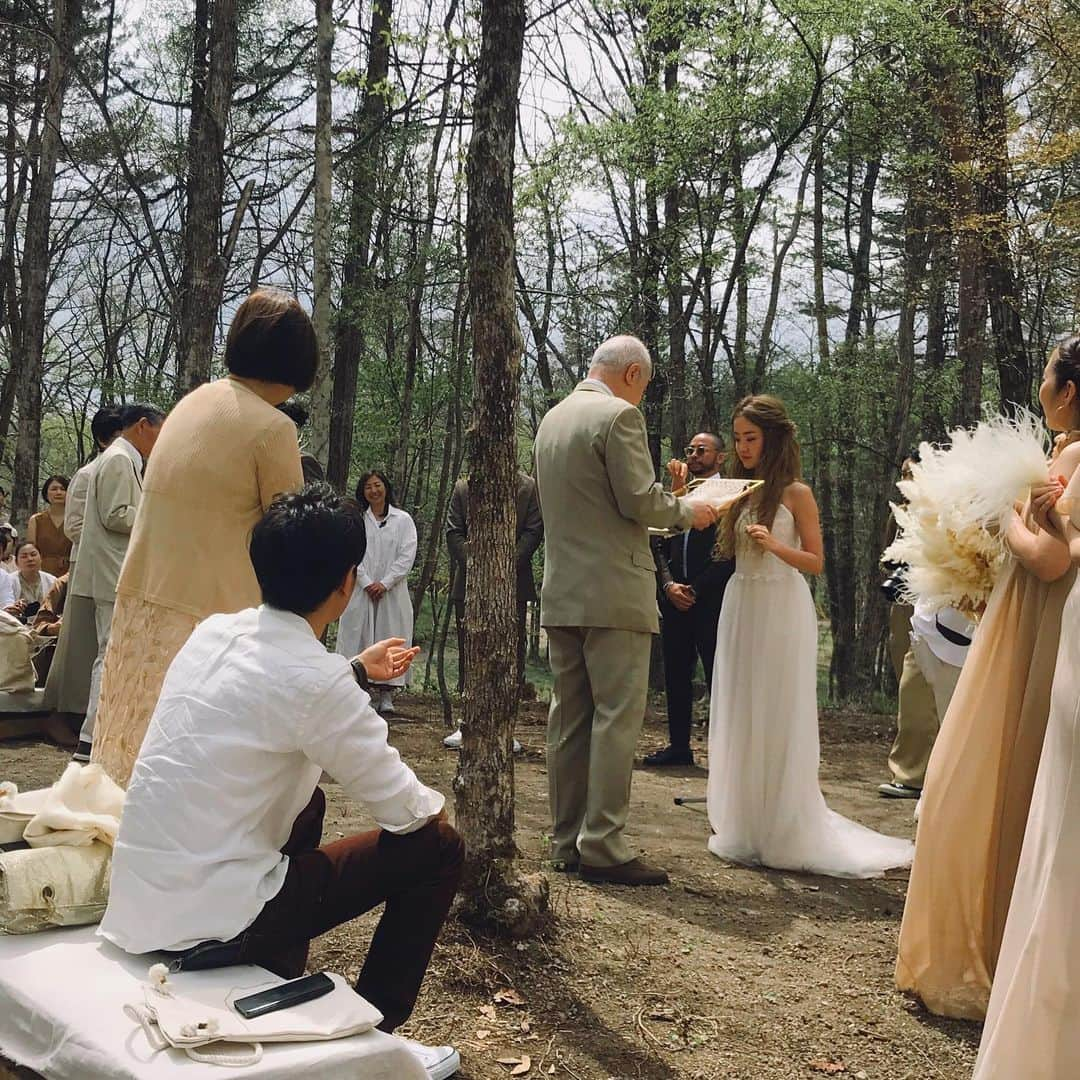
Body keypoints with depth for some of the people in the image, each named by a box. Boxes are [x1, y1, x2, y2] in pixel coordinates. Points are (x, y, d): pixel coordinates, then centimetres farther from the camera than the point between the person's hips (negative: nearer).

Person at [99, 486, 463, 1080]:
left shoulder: (215, 631, 2)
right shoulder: (315, 679, -21)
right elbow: (402, 810, -11)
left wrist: (357, 670, 34)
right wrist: (434, 805, 11)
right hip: (207, 921, -8)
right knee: (435, 848, 0)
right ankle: (371, 1029, 13)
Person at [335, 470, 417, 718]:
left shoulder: (402, 520, 5)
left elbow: (407, 556, -1)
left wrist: (384, 583, -10)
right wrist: (367, 583, -11)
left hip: (392, 592, 0)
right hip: (361, 590, 1)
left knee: (390, 637, -2)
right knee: (357, 637, -2)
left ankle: (386, 696, 0)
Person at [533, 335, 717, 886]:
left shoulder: (553, 417, 16)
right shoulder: (620, 415, -11)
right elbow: (640, 502, -16)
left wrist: (666, 502, 28)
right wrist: (687, 512, 2)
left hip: (560, 592, 8)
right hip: (612, 592, -8)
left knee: (570, 717, 11)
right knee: (617, 717, -4)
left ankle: (568, 841, 16)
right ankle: (602, 846, -4)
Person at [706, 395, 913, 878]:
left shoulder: (796, 494, -5)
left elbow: (816, 562, -6)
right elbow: (725, 550, 6)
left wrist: (775, 546, -22)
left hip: (782, 611, -6)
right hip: (740, 607, 6)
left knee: (779, 719, -2)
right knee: (740, 718, 7)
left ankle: (784, 834, 9)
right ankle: (745, 830, 17)